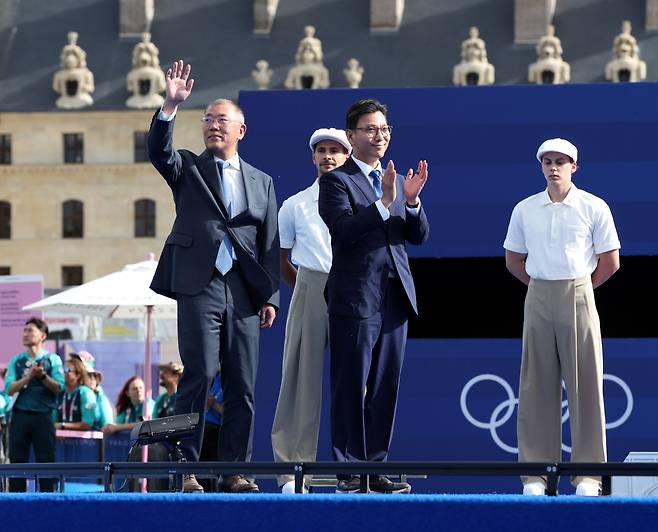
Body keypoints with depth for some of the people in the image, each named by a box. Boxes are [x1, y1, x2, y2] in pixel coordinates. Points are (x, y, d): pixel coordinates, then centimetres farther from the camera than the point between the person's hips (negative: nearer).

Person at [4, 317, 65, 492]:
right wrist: (29, 376, -15)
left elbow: (59, 387, -5)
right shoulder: (16, 361, 10)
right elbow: (9, 389, -3)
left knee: (46, 460, -2)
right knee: (17, 460, 0)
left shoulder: (53, 359, 5)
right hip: (20, 416, 2)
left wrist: (42, 376, -21)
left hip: (43, 416, -2)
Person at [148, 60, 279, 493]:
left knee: (243, 386, 2)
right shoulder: (188, 169, 12)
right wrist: (171, 106, -24)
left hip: (244, 292, 3)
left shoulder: (262, 182, 18)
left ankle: (235, 470, 6)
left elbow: (271, 245, 15)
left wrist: (271, 296, 6)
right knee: (198, 376, -10)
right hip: (200, 286, -3)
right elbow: (159, 150, -9)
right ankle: (186, 469, -10)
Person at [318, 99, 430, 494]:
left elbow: (419, 236, 10)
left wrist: (412, 201, -8)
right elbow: (345, 230, -17)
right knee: (351, 387, -3)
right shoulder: (336, 181, -3)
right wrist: (384, 201, -24)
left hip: (395, 298, 6)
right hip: (356, 297, -6)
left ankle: (375, 465, 13)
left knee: (386, 388, 7)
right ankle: (349, 471, 0)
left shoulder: (395, 181, 16)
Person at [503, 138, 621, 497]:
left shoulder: (594, 208, -1)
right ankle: (536, 471, 7)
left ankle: (587, 473, 3)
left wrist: (576, 288, 4)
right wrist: (544, 286, 9)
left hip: (578, 296, -2)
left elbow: (610, 262, 2)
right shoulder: (524, 210, 6)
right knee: (537, 385, 3)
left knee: (584, 382, -1)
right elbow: (513, 260, 15)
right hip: (538, 298, 3)